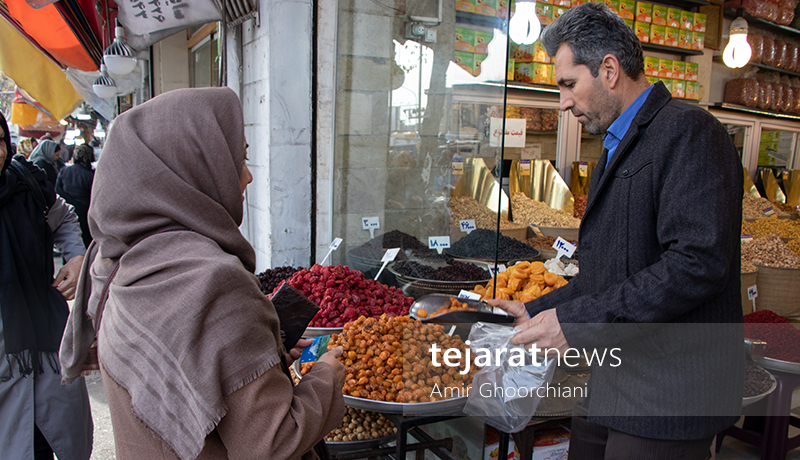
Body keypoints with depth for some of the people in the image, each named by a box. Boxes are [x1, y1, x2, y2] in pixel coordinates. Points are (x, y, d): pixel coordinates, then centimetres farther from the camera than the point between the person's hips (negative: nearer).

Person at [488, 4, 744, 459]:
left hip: (667, 396, -8)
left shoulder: (687, 131, -14)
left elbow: (699, 262, -26)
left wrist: (576, 320, -23)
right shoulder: (616, 149, 16)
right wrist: (536, 312, 14)